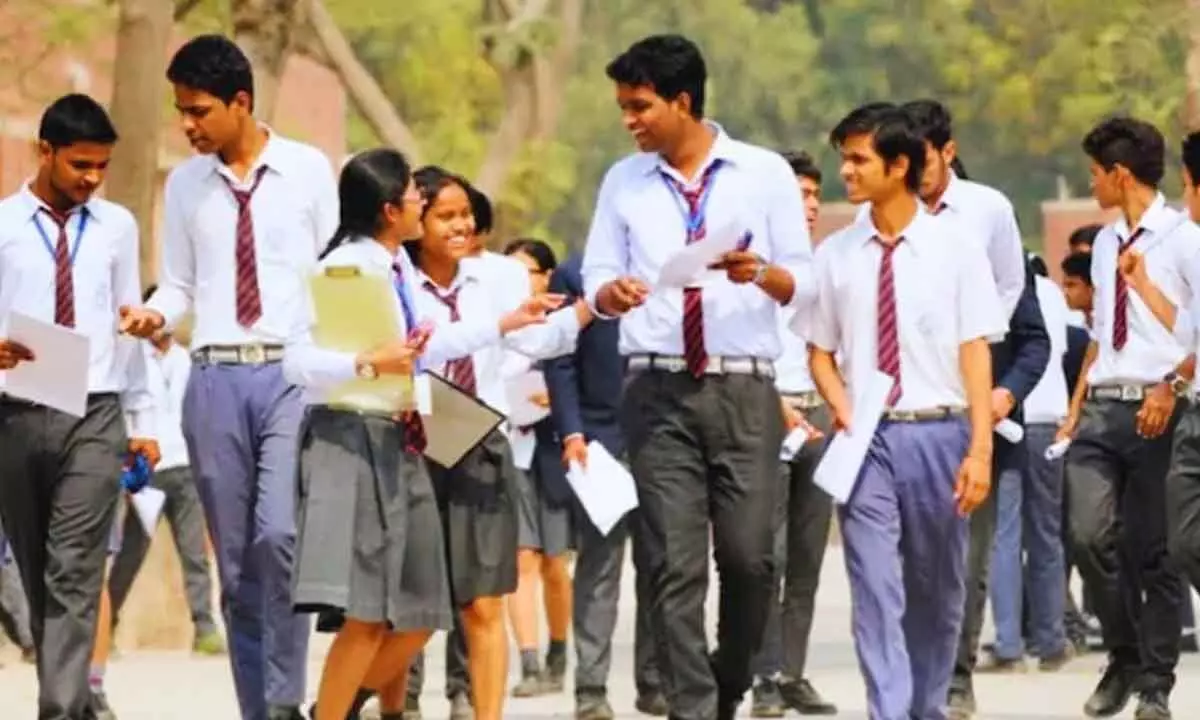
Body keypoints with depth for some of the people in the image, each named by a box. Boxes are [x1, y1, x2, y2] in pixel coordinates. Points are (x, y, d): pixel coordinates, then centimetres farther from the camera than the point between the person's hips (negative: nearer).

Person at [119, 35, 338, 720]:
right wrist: (156, 314, -8)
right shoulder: (186, 183, 10)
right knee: (234, 554, 5)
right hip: (216, 377, 3)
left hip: (295, 372, -3)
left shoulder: (308, 169, 2)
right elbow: (180, 283, 14)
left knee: (280, 535, -19)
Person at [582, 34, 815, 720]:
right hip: (658, 391, 1)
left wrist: (760, 274, -19)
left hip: (744, 388, -1)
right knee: (676, 565, -4)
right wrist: (613, 291, -12)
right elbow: (597, 279, 11)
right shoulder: (624, 182, 12)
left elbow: (803, 285, 3)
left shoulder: (765, 174, 5)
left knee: (749, 557, -3)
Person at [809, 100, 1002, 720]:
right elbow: (820, 350, 14)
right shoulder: (837, 255, 5)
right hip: (866, 438, 1)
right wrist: (843, 412, -5)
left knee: (937, 589, 11)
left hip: (937, 434, -1)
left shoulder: (953, 244, -3)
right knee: (875, 590, -9)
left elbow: (975, 348, -4)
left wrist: (980, 448, -10)